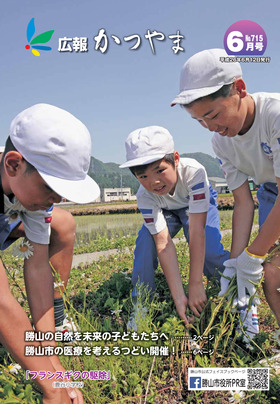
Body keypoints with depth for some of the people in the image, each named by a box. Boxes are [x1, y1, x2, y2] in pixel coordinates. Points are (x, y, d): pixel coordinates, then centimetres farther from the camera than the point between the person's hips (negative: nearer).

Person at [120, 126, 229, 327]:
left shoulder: (194, 171, -42)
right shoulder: (145, 196, -33)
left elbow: (196, 231, -42)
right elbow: (164, 244, -36)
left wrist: (195, 285, -39)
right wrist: (179, 297, -40)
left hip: (199, 205, -1)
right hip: (166, 211, 2)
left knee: (209, 249, -28)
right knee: (146, 240, -26)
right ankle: (142, 305, -7)